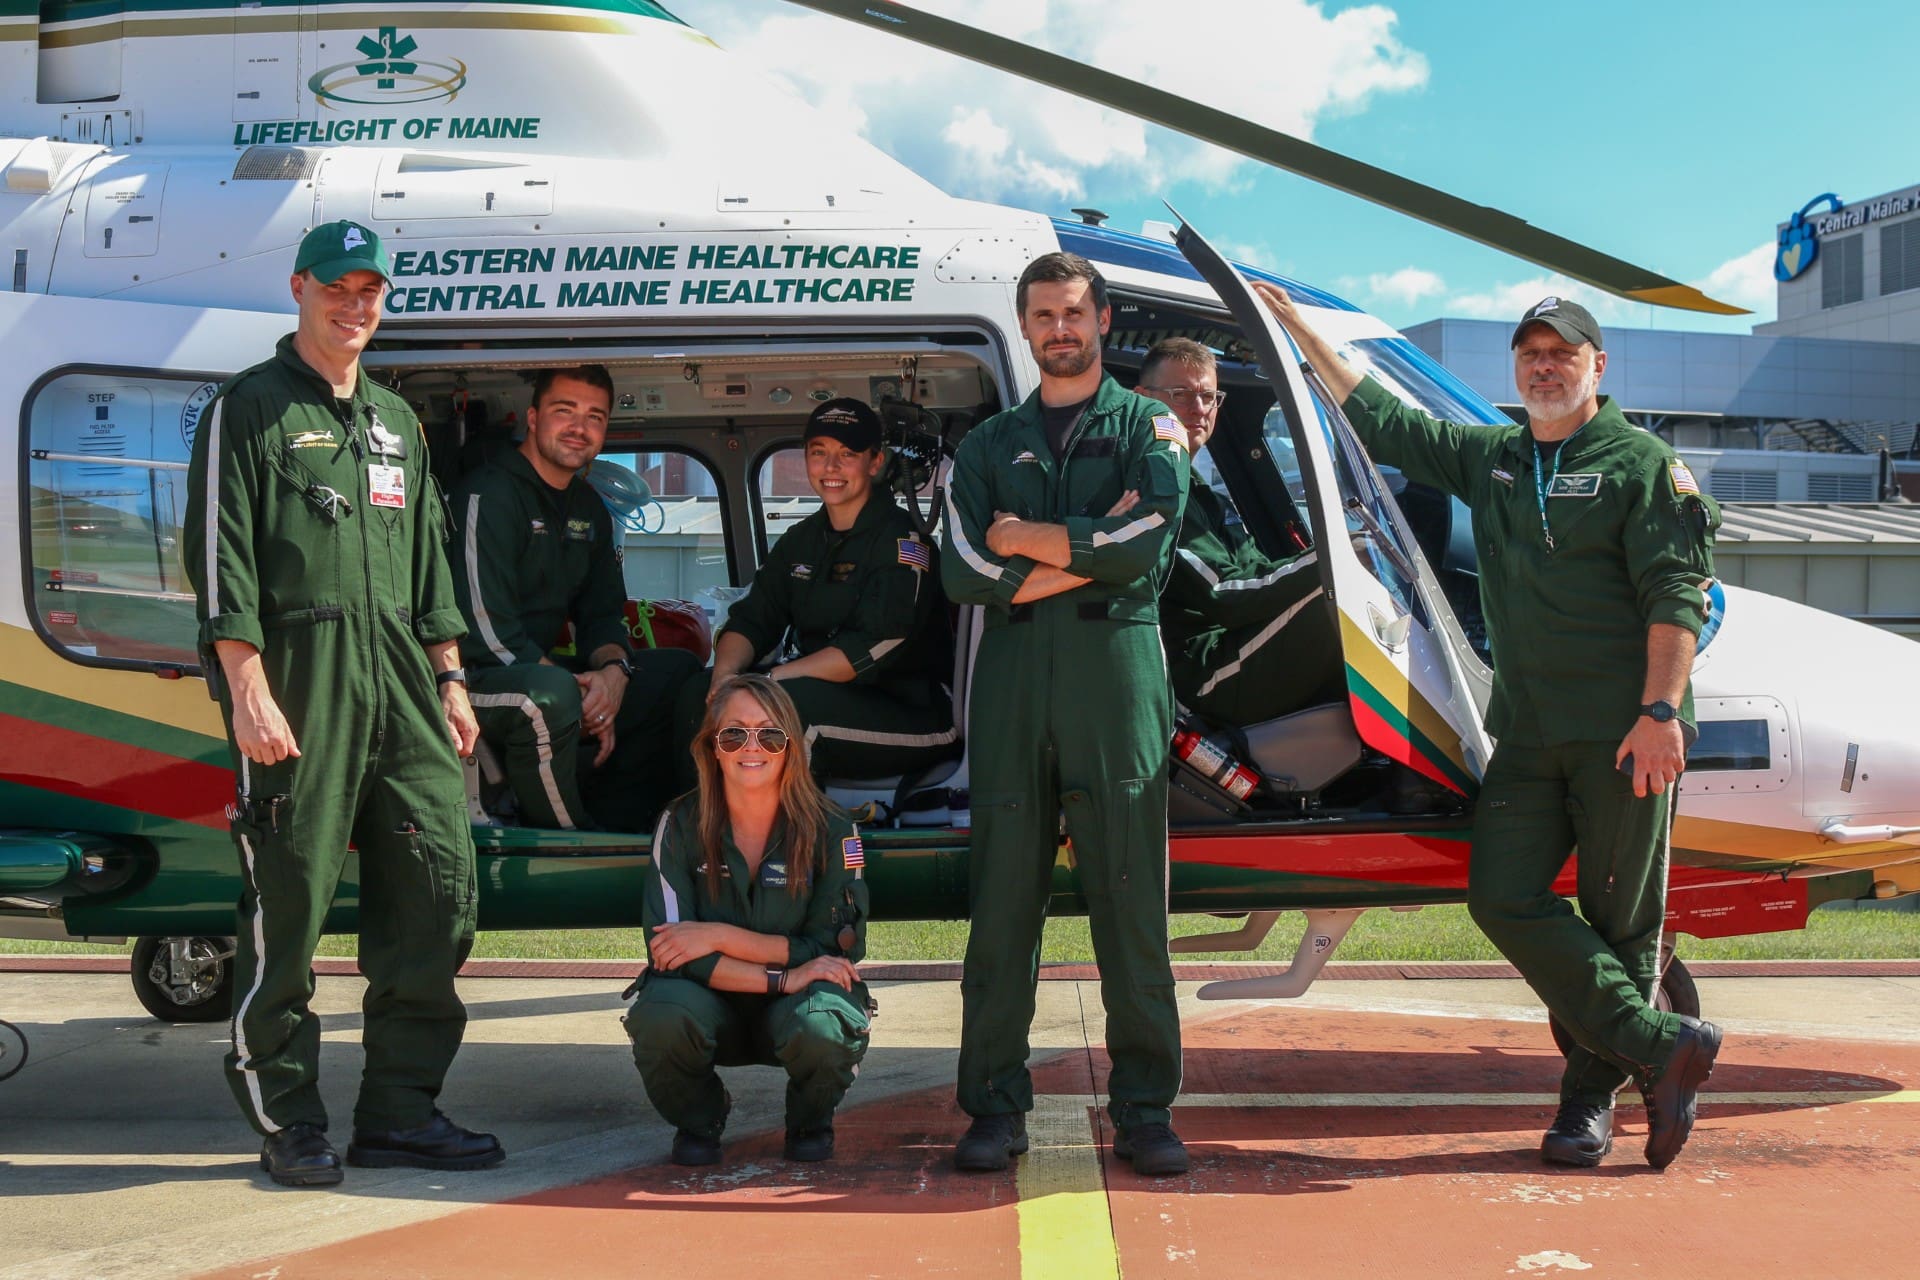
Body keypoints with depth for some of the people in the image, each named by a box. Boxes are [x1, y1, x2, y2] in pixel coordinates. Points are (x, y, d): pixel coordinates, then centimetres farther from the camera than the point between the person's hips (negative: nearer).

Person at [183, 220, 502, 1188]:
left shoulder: (397, 421, 23)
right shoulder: (251, 409, 3)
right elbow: (220, 558, -5)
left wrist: (449, 680, 17)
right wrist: (248, 692, -13)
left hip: (400, 673, 6)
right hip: (296, 672, -6)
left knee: (440, 881, 1)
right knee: (291, 898, -3)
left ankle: (401, 1110, 10)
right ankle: (286, 1122, 8)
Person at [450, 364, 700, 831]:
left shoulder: (589, 508, 14)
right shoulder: (490, 495, -13)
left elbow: (603, 615, 15)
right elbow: (486, 630, -21)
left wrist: (613, 670, -9)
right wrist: (578, 689, -19)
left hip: (543, 667, 9)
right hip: (477, 678, -9)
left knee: (679, 671, 3)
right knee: (549, 694, -40)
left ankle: (612, 826, -4)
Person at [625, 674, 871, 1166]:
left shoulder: (831, 831, -11)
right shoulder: (682, 825, -9)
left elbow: (833, 948, -13)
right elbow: (670, 950, -15)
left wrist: (719, 936, -20)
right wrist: (783, 977, -25)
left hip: (791, 1010, 0)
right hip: (713, 1003, 1)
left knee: (820, 1030, -35)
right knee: (663, 1016, -34)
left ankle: (810, 1119, 3)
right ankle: (698, 1120, 2)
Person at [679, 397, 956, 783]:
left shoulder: (902, 539, -9)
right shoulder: (800, 541, 14)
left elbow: (876, 648, -20)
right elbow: (750, 620, 7)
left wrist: (767, 681, -24)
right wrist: (725, 675, -16)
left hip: (908, 713, -7)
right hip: (824, 697, 7)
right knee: (698, 696, -12)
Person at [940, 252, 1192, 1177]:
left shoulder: (1149, 429, 11)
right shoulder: (988, 444, 17)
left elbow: (1146, 543, -8)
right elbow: (965, 573, 1)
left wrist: (1027, 538, -2)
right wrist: (1088, 552, -4)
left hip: (1116, 673, -2)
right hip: (1011, 681, 2)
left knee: (1130, 893, -2)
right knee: (1003, 891, 0)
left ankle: (1144, 1109, 4)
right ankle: (996, 1105, 7)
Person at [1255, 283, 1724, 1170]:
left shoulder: (1641, 463, 1)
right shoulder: (1490, 460, 18)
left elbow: (1676, 594, -7)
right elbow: (1379, 418, 25)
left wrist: (1661, 711, -17)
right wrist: (1297, 327, 25)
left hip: (1623, 731, -5)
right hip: (1527, 732, 6)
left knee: (1619, 920, -1)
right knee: (1504, 897, -7)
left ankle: (1593, 1092, 10)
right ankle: (1661, 1044, -5)